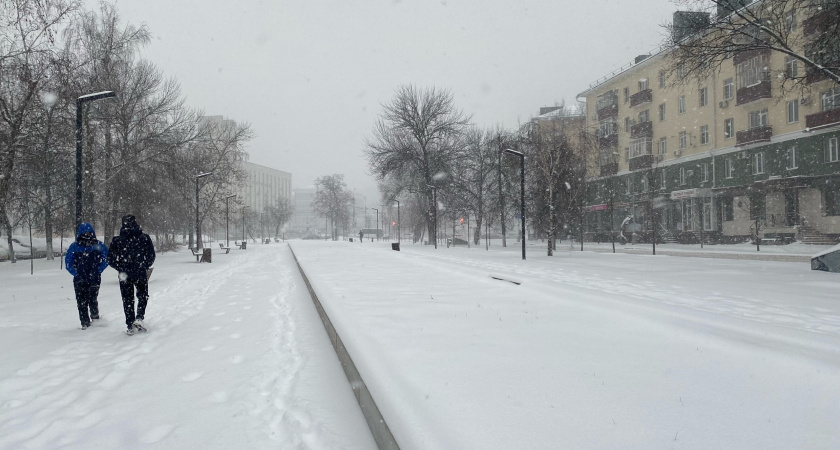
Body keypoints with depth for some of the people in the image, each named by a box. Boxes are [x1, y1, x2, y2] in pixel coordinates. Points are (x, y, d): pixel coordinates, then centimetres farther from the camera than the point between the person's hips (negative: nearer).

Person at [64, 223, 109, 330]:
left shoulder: (98, 245, 3)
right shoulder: (74, 247, 3)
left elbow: (106, 259, 10)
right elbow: (68, 263, 9)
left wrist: (98, 271, 0)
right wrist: (76, 273, -1)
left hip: (94, 279, -1)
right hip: (80, 280, 1)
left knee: (92, 299, -11)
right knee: (81, 302, 2)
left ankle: (95, 317, 11)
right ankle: (85, 322, 10)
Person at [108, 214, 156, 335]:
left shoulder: (116, 240, -6)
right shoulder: (145, 238, -7)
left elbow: (111, 259, -5)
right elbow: (151, 256, -2)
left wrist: (121, 269, 8)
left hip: (125, 275, 0)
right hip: (141, 274, 0)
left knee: (127, 300, 11)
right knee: (143, 296, 20)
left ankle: (130, 326, 11)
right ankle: (139, 317, 2)